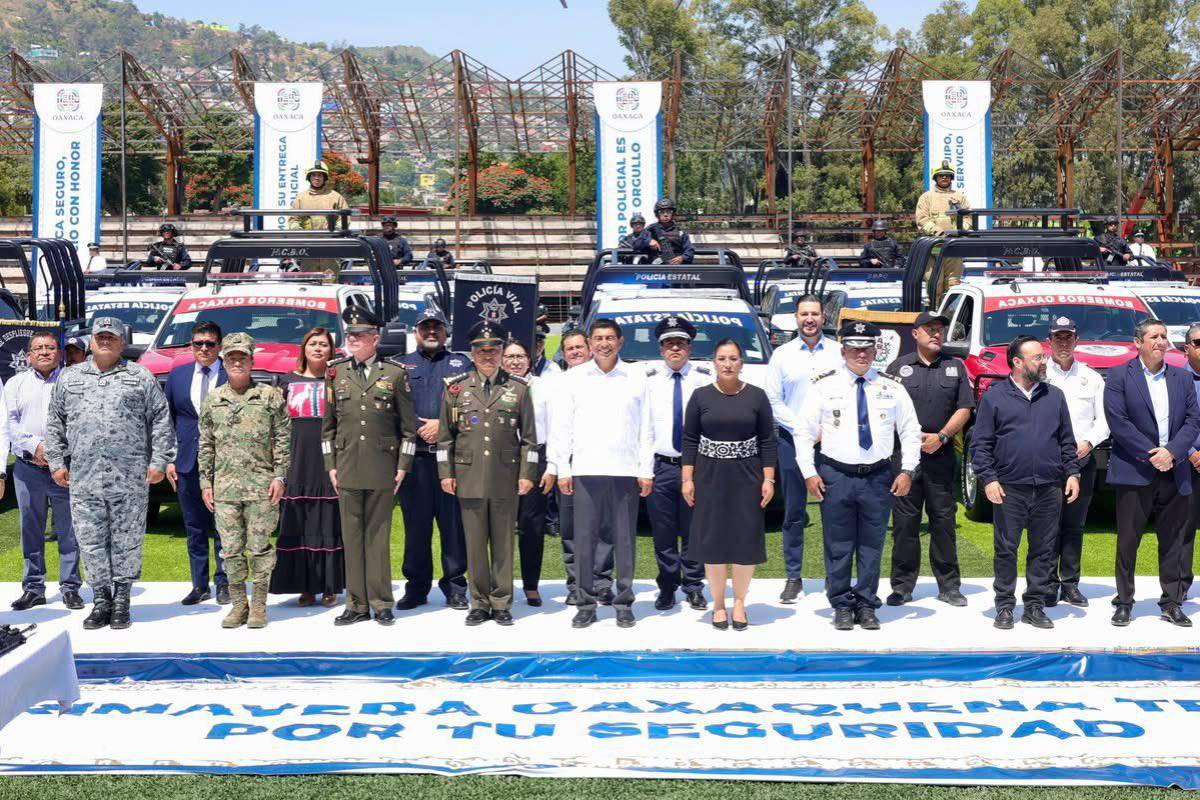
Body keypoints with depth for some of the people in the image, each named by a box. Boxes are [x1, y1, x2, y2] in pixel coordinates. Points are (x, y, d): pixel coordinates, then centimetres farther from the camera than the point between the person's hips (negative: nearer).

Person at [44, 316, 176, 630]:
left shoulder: (140, 377, 8)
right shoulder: (69, 378, 15)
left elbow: (161, 421, 5)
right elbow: (55, 424, 17)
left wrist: (159, 461, -1)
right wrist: (56, 462, 10)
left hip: (130, 478, -2)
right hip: (84, 478, 2)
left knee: (127, 541, 1)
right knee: (91, 541, 3)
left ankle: (121, 601, 11)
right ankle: (101, 600, 12)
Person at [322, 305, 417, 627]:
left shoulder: (395, 374, 3)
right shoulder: (335, 373, 9)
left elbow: (408, 426, 4)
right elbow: (328, 425, 12)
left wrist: (403, 466, -1)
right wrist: (331, 465, 6)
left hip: (382, 468, -2)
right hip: (347, 467, 2)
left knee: (378, 535, 2)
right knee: (351, 536, 4)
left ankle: (381, 603, 10)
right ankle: (357, 604, 11)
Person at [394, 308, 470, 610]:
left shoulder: (461, 364, 12)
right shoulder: (400, 365, 15)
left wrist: (443, 424, -9)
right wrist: (416, 431, -4)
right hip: (413, 456, 1)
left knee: (454, 522, 0)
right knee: (415, 523, 3)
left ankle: (455, 587, 9)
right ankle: (416, 587, 12)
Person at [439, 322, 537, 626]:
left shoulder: (518, 388, 6)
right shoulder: (456, 388, 7)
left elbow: (529, 437, 6)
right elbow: (445, 435, 9)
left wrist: (527, 474, 0)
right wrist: (445, 473, 3)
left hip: (506, 479, 0)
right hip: (469, 478, 1)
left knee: (503, 543, 5)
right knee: (475, 544, 4)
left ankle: (501, 604, 13)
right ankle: (480, 604, 14)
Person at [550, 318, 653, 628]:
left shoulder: (635, 379, 7)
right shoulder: (574, 378, 7)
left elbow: (645, 428, 7)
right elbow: (563, 427, 7)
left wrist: (646, 470, 1)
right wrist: (563, 469, 1)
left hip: (626, 471, 0)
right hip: (585, 471, 0)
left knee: (625, 540, 3)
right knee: (584, 539, 0)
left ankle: (624, 604, 13)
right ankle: (585, 604, 9)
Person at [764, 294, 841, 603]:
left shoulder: (839, 352, 5)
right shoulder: (782, 354, 7)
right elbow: (772, 401, 4)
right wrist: (801, 427, -7)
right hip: (792, 440, 1)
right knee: (794, 511, 4)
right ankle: (793, 577, 11)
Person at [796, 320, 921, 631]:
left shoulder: (892, 387, 7)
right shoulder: (824, 386, 2)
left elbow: (911, 431, 11)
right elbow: (804, 432, 3)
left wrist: (907, 470, 2)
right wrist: (809, 473, -4)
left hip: (879, 477, 2)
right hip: (836, 475, -1)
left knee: (872, 546, 7)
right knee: (838, 547, 3)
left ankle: (866, 606, 19)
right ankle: (841, 606, 15)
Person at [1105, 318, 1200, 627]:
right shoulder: (1118, 376, -1)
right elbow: (1118, 421, -10)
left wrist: (1171, 452, -11)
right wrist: (1151, 454, -14)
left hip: (1174, 472, 4)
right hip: (1134, 472, -4)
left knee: (1172, 541, 9)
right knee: (1128, 540, 3)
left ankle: (1171, 603, 18)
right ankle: (1124, 602, 12)